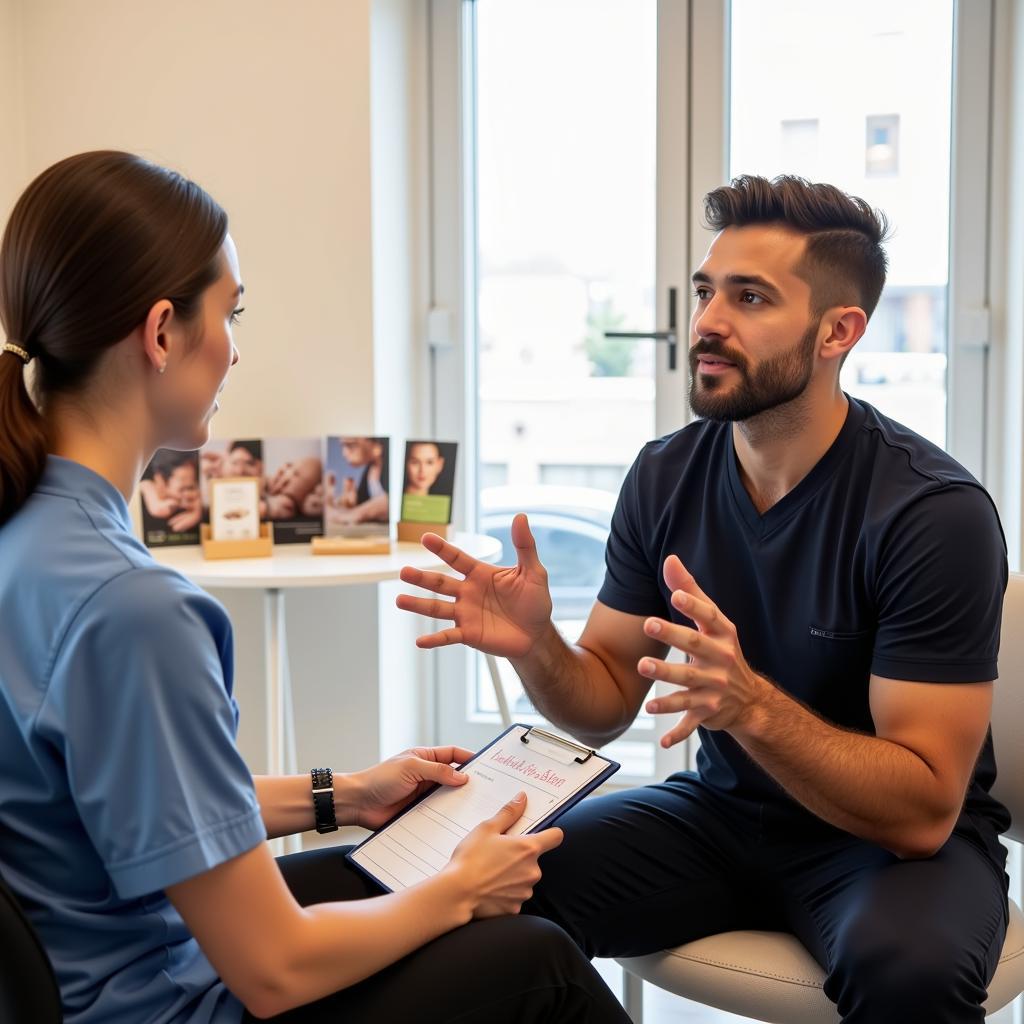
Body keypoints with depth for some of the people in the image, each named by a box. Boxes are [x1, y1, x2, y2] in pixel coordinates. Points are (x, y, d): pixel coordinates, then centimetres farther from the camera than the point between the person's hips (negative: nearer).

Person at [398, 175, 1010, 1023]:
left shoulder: (934, 511, -22)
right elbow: (607, 706, 0)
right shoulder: (666, 476, -5)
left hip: (898, 841, -3)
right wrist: (535, 648, -23)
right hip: (724, 812, 4)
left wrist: (750, 702, -40)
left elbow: (923, 811, -24)